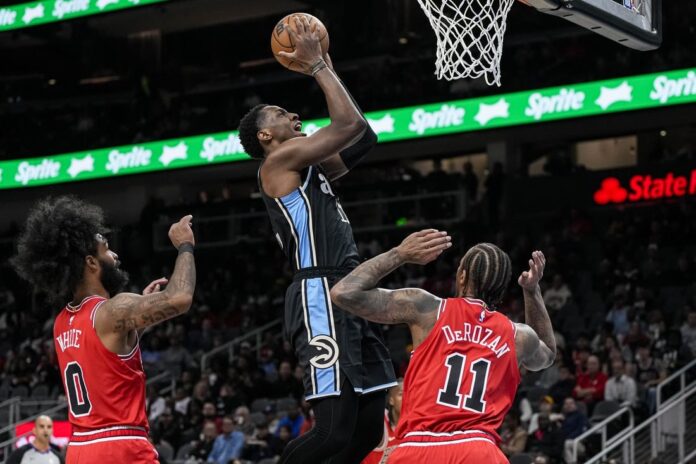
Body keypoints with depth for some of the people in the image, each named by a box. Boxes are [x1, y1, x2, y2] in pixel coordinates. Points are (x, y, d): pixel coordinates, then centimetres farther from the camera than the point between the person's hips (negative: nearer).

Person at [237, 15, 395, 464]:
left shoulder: (311, 168, 23)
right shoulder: (279, 162, -3)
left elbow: (362, 136, 28)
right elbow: (349, 124, -11)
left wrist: (326, 67, 26)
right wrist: (317, 66, 0)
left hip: (351, 294, 10)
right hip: (321, 298, -10)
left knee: (369, 428, 7)